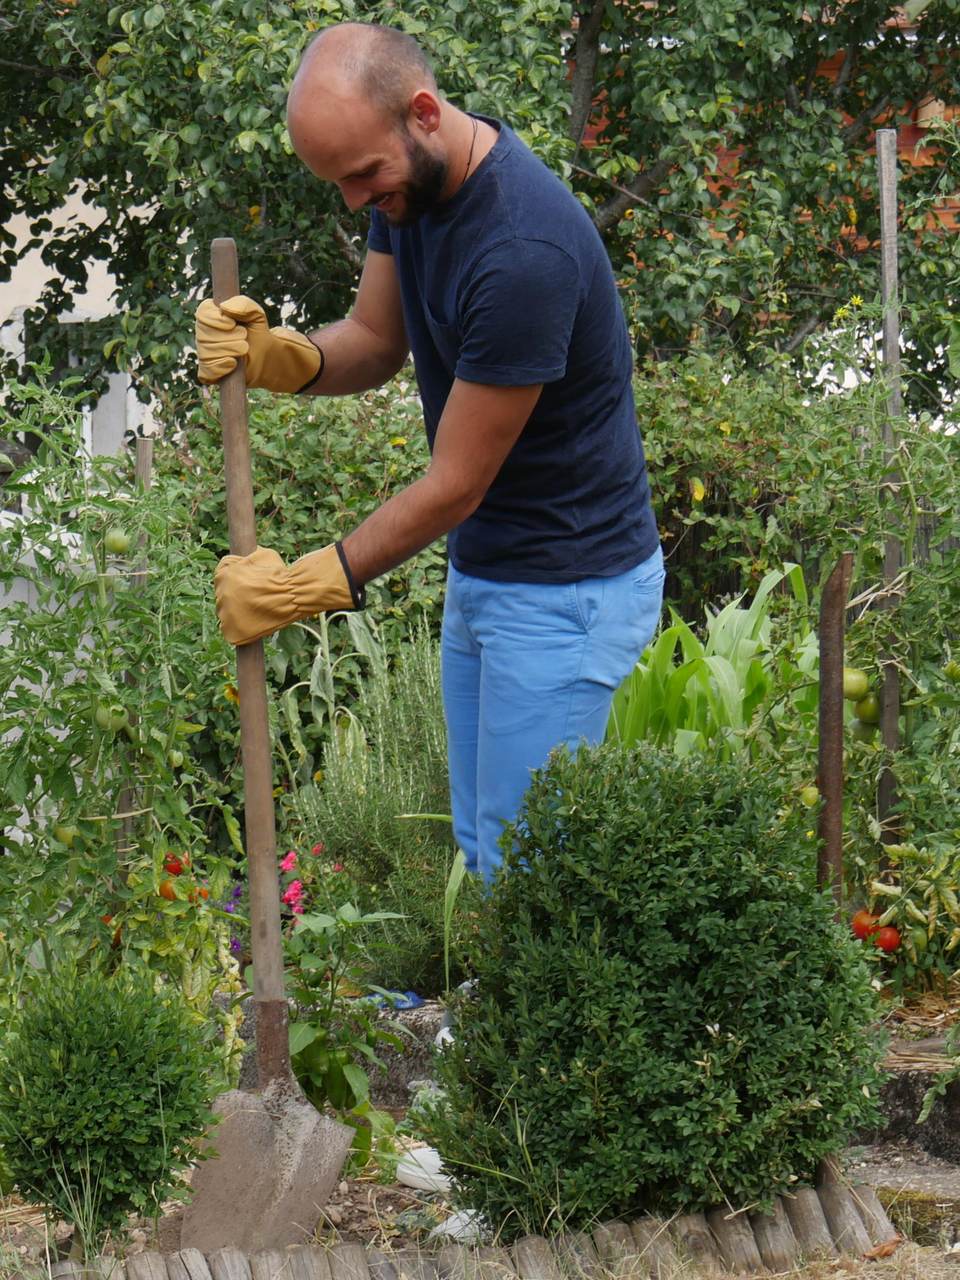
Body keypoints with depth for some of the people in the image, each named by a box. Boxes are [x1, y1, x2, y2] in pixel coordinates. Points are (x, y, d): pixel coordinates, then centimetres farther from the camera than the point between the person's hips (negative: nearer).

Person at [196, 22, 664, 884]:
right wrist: (281, 356, -15)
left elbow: (456, 486, -23)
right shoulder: (410, 185, -2)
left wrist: (306, 586, -15)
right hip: (481, 571, 9)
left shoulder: (525, 253, -30)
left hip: (565, 589, -9)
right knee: (478, 851, 13)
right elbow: (376, 342, 8)